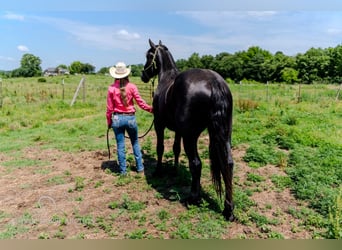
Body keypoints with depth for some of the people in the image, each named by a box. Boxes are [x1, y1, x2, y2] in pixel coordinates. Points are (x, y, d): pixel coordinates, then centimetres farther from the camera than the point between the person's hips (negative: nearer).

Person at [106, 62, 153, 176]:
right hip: (130, 118, 0)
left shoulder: (111, 88, -5)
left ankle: (123, 170, 17)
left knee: (120, 146, 9)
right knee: (135, 143, 18)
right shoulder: (131, 86, -8)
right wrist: (151, 109, 9)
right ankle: (140, 167, 25)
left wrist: (109, 122, 8)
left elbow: (109, 108, -2)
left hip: (117, 119, 0)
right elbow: (140, 103, -6)